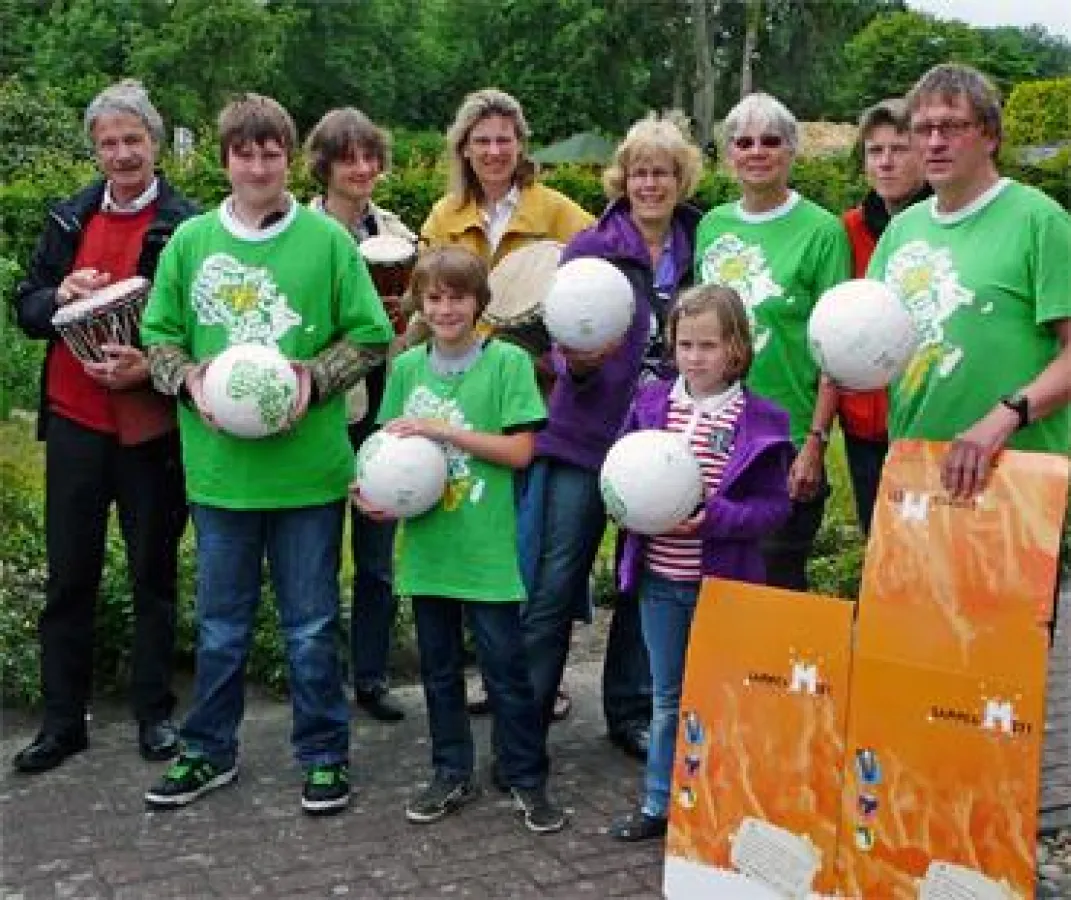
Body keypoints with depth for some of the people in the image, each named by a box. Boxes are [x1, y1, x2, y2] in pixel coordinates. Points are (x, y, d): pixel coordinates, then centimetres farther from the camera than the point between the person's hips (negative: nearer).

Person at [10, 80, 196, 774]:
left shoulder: (186, 227, -6)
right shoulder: (69, 220, 8)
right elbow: (26, 311, 10)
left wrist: (152, 366, -22)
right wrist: (60, 296, -11)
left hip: (153, 424, -4)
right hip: (75, 420, 4)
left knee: (154, 574, 10)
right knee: (69, 576, 10)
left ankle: (156, 713, 23)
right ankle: (63, 720, 22)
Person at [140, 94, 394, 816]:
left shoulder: (327, 238, -2)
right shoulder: (191, 240, 4)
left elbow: (370, 336, 1)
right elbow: (159, 333, 10)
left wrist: (314, 378, -14)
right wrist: (188, 379, -10)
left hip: (308, 465, -2)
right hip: (219, 464, 2)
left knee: (312, 622, 9)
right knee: (221, 622, 15)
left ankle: (324, 755, 24)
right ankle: (209, 751, 32)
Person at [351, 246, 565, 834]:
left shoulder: (507, 362, -6)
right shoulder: (407, 367, 6)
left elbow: (519, 450, -11)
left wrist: (441, 429, -16)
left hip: (486, 546, -4)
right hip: (426, 543, 4)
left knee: (505, 668, 3)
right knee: (439, 667, 15)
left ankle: (528, 781, 17)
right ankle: (452, 775, 29)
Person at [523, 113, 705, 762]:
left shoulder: (698, 251, 5)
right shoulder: (588, 249, -2)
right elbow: (563, 345, -2)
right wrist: (579, 363, -24)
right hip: (586, 438, -2)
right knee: (555, 587, -1)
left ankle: (631, 713, 28)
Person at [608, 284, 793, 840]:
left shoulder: (761, 420, -9)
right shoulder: (650, 403, 2)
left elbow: (776, 505, -9)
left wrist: (714, 517, -22)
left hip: (723, 581, -3)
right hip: (660, 579, 3)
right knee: (667, 698, 16)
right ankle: (658, 805, 28)